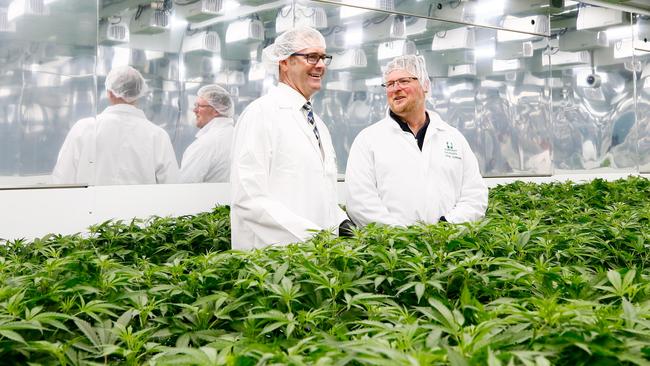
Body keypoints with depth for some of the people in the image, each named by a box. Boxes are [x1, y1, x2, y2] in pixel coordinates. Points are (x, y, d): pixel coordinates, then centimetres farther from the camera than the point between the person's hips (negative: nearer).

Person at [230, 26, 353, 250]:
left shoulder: (317, 122, 18)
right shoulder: (261, 113, -8)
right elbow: (249, 197, -18)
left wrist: (341, 224, 2)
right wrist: (309, 234, -21)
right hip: (270, 251, -7)